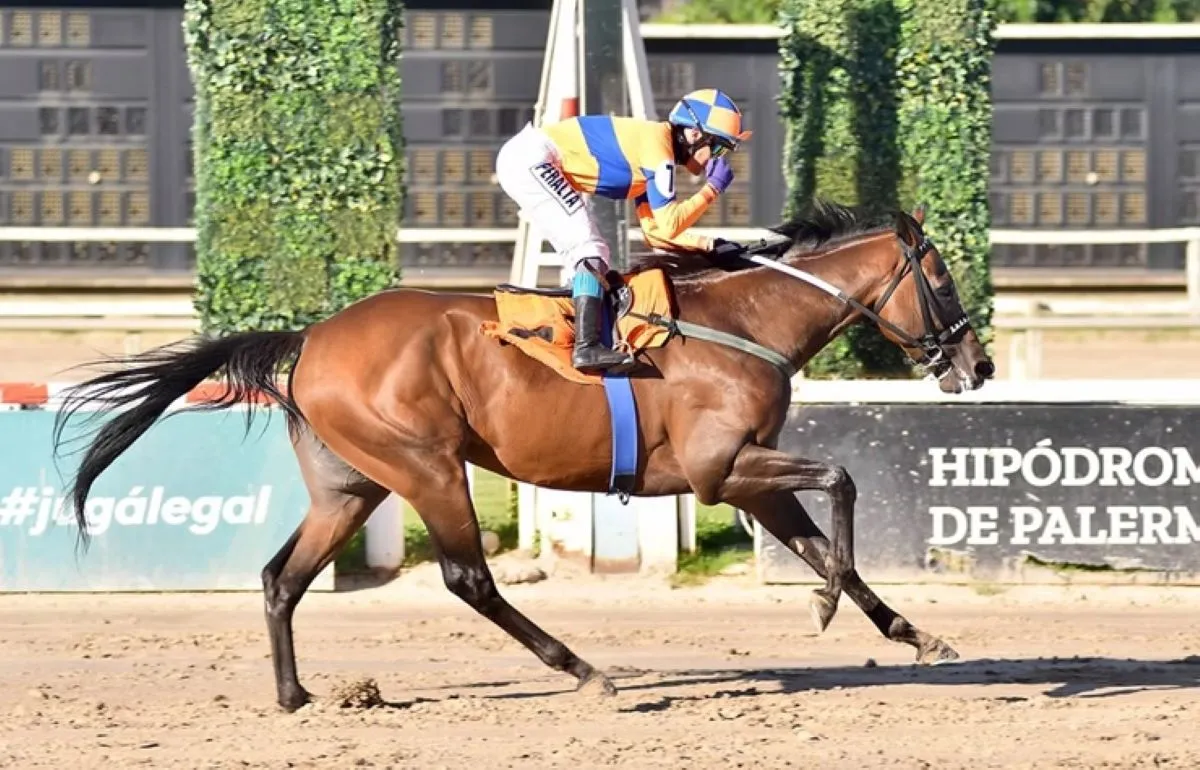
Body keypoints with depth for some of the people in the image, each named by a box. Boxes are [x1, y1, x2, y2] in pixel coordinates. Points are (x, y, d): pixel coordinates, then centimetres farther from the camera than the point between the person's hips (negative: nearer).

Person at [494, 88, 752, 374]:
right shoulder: (657, 142, -12)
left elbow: (655, 232, 20)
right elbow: (668, 226, -15)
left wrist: (706, 244, 10)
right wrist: (712, 189, -6)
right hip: (529, 160, -10)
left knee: (590, 256, 11)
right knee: (590, 248, -16)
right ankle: (587, 347, -26)